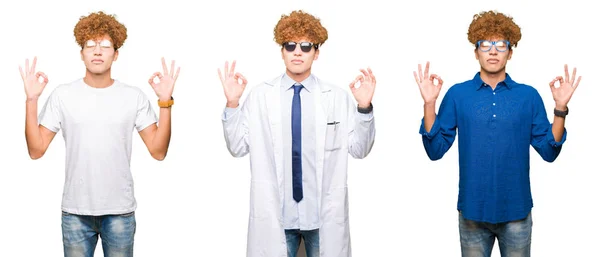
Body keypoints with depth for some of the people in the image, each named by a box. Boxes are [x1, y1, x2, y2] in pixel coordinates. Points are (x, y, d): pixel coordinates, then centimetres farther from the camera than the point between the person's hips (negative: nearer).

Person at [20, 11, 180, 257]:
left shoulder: (134, 97, -2)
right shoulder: (62, 95, -2)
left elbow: (158, 151, -5)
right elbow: (36, 150, -3)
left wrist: (165, 102, -12)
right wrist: (32, 99, -10)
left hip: (120, 211, 0)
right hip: (75, 211, 0)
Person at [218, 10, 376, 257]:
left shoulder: (338, 97, 1)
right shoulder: (260, 95, -1)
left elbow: (359, 149, 0)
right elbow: (237, 147, -1)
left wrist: (364, 107, -12)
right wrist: (232, 103, -11)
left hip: (324, 215, 1)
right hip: (275, 214, -1)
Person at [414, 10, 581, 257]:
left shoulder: (529, 96, 0)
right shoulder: (457, 94, -2)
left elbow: (549, 152, 0)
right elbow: (435, 150, -5)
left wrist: (560, 108, -11)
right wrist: (429, 103, -14)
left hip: (516, 211, 1)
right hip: (472, 211, 0)